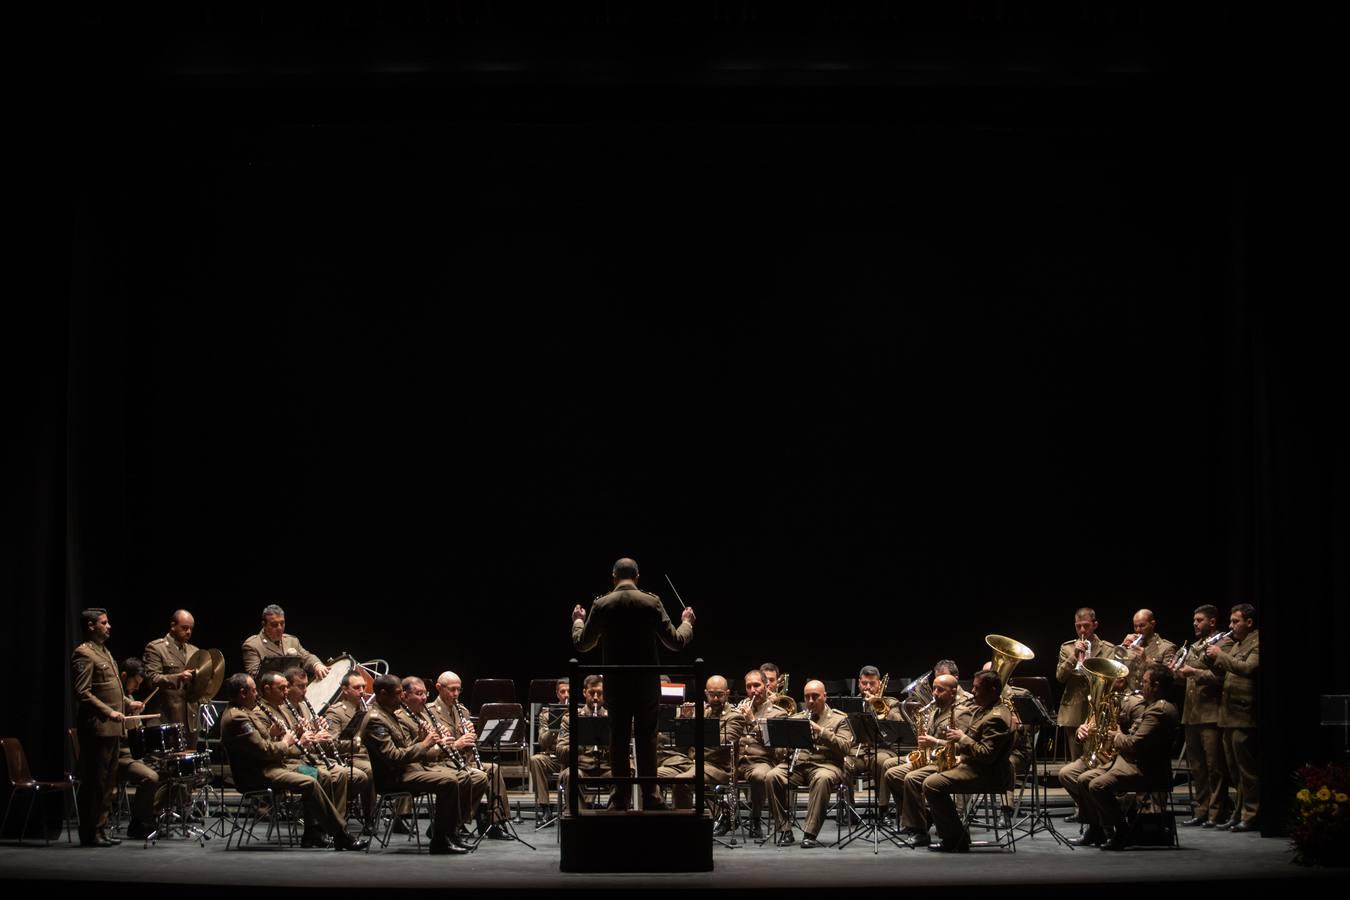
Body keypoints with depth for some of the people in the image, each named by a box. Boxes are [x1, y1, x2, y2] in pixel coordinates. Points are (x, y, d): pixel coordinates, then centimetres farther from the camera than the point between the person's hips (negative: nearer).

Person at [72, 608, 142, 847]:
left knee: (108, 782, 12)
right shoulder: (83, 654, -10)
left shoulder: (104, 652, 20)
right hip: (97, 728, -10)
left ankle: (101, 829, 17)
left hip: (113, 728, 10)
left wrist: (128, 703, 13)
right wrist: (108, 712, -22)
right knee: (94, 782, -6)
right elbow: (83, 693, -18)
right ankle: (89, 833, -1)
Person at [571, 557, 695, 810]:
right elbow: (676, 641, -5)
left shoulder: (602, 606, -6)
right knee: (647, 738, 7)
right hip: (647, 683, 0)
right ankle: (650, 795, 5)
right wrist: (687, 622, 16)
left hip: (616, 683, 0)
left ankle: (621, 797, 8)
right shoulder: (652, 603, -7)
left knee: (618, 739, 9)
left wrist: (578, 621, 23)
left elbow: (581, 644, 3)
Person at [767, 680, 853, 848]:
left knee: (822, 779, -39)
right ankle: (784, 830, -20)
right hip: (797, 764, 4)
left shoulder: (839, 719, 12)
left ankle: (810, 833, -36)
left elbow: (845, 748, -3)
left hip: (825, 764, -4)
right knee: (773, 776, -27)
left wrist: (821, 731, -13)